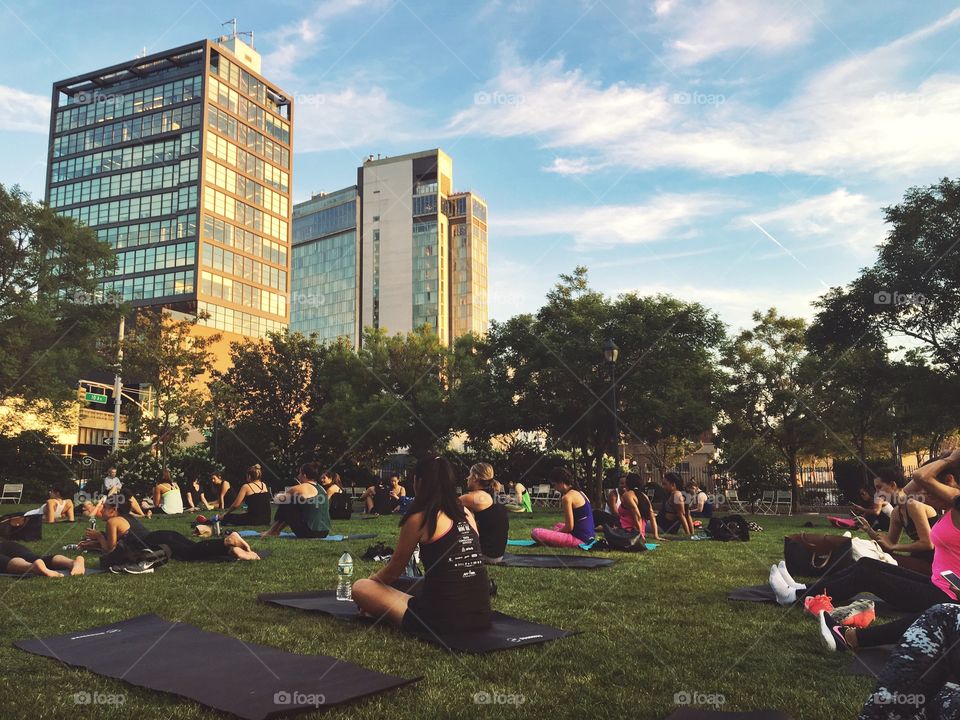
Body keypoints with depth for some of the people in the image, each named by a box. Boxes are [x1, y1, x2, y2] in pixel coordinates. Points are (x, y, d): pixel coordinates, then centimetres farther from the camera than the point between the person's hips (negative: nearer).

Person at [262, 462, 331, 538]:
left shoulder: (300, 488, -7)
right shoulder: (321, 489, 14)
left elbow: (277, 500, 1)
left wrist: (280, 495, 25)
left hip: (308, 532, -8)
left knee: (284, 506, 10)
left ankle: (272, 531, 24)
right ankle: (277, 530, 37)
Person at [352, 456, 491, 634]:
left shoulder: (419, 519, -7)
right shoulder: (466, 514, 10)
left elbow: (392, 572, 5)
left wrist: (369, 580, 27)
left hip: (442, 620, -6)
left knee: (360, 588, 6)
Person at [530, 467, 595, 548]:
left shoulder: (567, 497, -14)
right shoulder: (579, 492, 14)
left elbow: (569, 527, -14)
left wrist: (556, 532, 3)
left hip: (578, 539, -10)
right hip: (588, 537, 10)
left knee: (535, 532, -17)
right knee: (558, 525, 39)